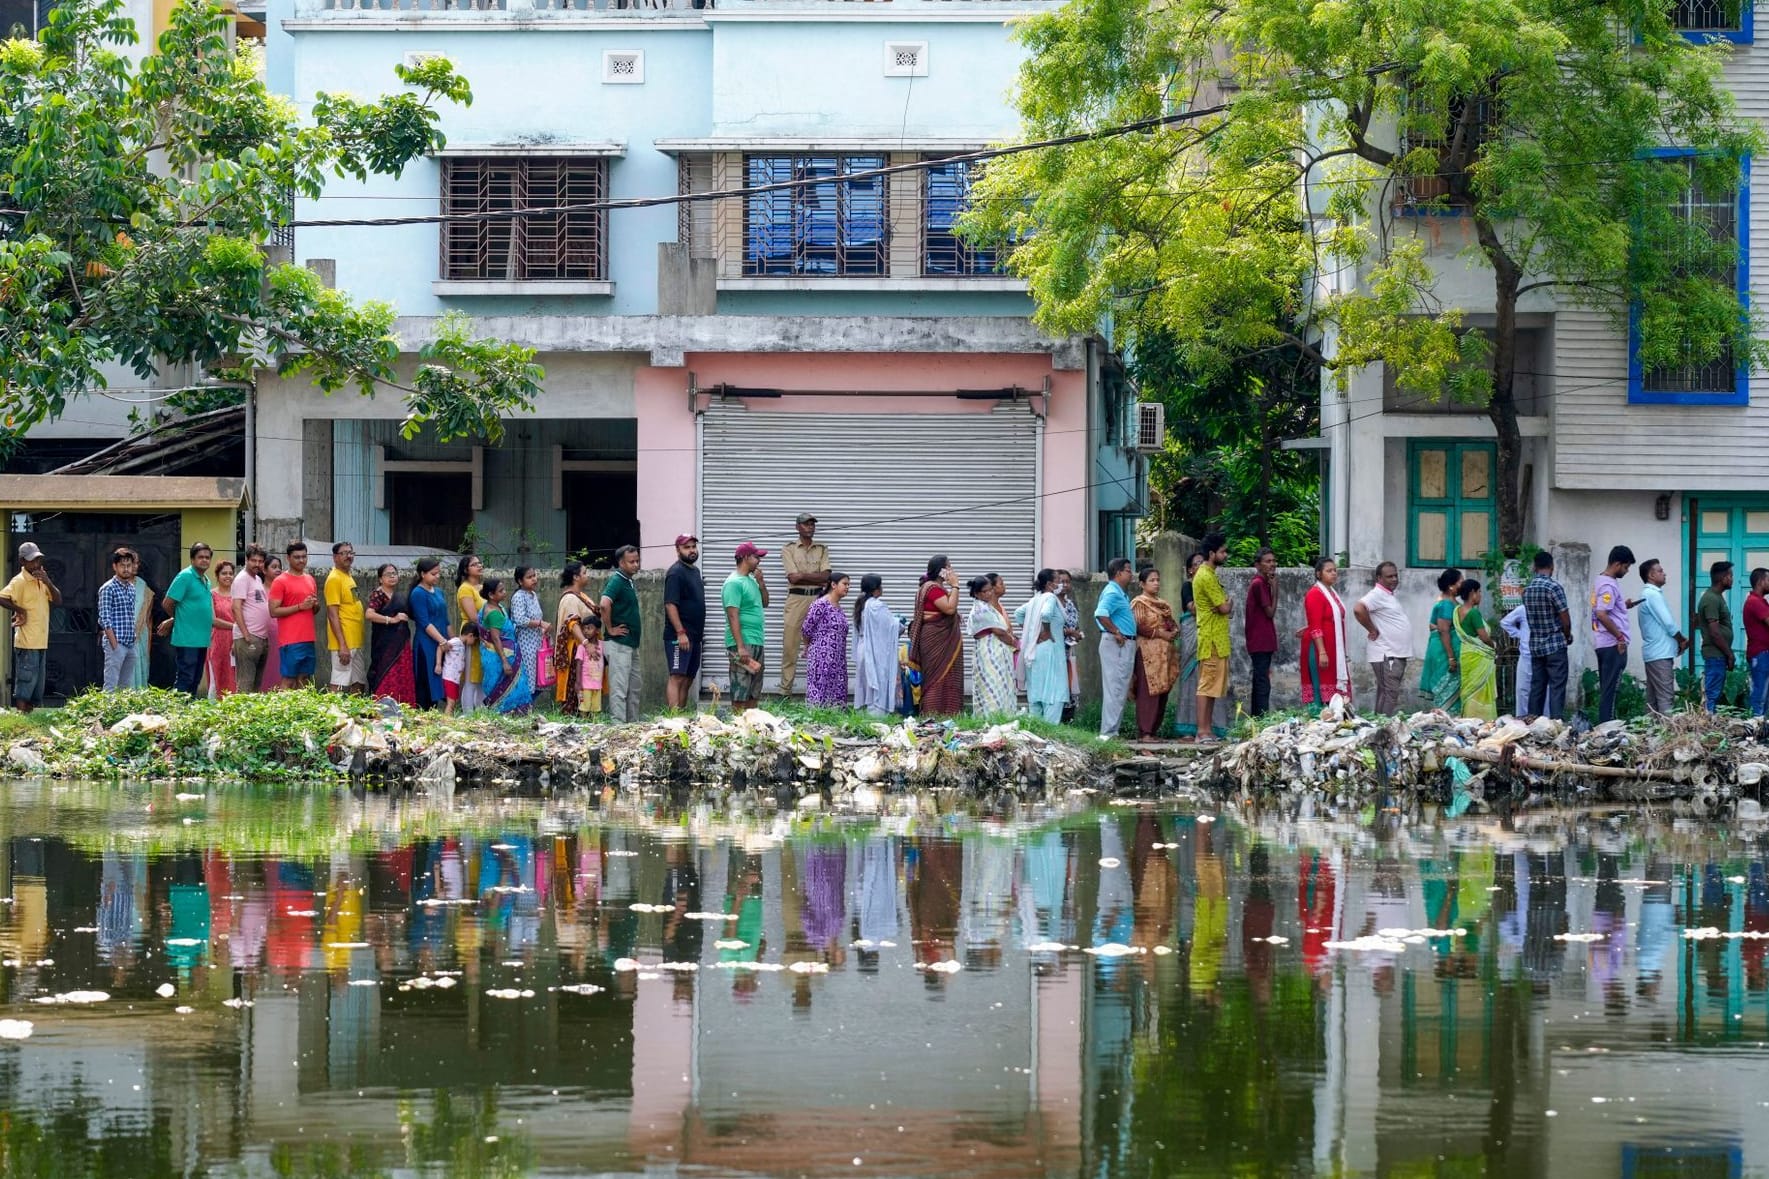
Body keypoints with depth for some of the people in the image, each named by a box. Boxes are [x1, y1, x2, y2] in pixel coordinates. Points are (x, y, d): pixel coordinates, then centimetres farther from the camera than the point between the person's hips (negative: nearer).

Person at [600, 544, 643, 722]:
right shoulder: (616, 581, -15)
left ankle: (633, 723, 25)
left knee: (635, 686, 16)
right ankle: (617, 724, -8)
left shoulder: (629, 582, 15)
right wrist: (610, 630, -22)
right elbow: (605, 604, -30)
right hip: (618, 643, -10)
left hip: (631, 643, 10)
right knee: (619, 687, -8)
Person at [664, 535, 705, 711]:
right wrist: (680, 633, -24)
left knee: (688, 680, 9)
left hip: (694, 636, 9)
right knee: (677, 677, -14)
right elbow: (670, 604, -18)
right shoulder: (676, 573, -11)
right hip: (679, 636, -9)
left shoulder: (695, 571, 17)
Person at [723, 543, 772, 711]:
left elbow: (764, 603, 25)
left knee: (754, 693, 11)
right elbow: (733, 616, -17)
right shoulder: (734, 583, -11)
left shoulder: (751, 580, 16)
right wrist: (741, 647, -23)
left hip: (757, 644, 9)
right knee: (740, 694, -10)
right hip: (742, 644, -9)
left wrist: (761, 583, 7)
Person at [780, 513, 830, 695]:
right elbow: (793, 578, -7)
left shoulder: (822, 550, 13)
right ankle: (785, 689, -1)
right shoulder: (789, 550, 6)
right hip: (796, 598, -2)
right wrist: (817, 578, -8)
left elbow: (826, 576, -1)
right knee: (790, 644, -4)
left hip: (817, 599, 2)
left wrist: (802, 574, -8)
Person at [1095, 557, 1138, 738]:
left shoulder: (1121, 593, 20)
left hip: (1126, 645, 11)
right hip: (1117, 645, -11)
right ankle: (1108, 732, -12)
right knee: (1116, 689, -11)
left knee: (1119, 690, 13)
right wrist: (1116, 632, -22)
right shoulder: (1112, 593, -13)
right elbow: (1101, 614, -29)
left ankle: (1110, 731, 17)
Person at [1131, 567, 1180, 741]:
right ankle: (1144, 732, -14)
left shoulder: (1163, 605, 22)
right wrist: (1160, 633, -15)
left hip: (1164, 654, 8)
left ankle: (1154, 730, 9)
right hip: (1148, 652, -8)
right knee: (1148, 692, -12)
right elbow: (1139, 626, -13)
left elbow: (1173, 624, 25)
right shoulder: (1139, 603, -1)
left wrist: (1174, 632, 2)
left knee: (1162, 692, 5)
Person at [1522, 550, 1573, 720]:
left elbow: (1530, 617, 10)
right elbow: (1565, 618, -13)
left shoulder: (1527, 589, 6)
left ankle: (1533, 720, 10)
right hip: (1555, 645, -6)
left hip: (1535, 645, 6)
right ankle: (1555, 721, -11)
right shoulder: (1554, 587, -14)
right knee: (1556, 687, -5)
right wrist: (1568, 636, 6)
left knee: (1536, 686, 10)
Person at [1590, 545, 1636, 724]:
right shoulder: (1608, 585, -17)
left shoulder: (1600, 581, 14)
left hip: (1603, 643, 10)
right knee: (1610, 689, -7)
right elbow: (1601, 614, -24)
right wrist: (1620, 636, -18)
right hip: (1613, 644, -10)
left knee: (1606, 689, 12)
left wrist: (1624, 606, 14)